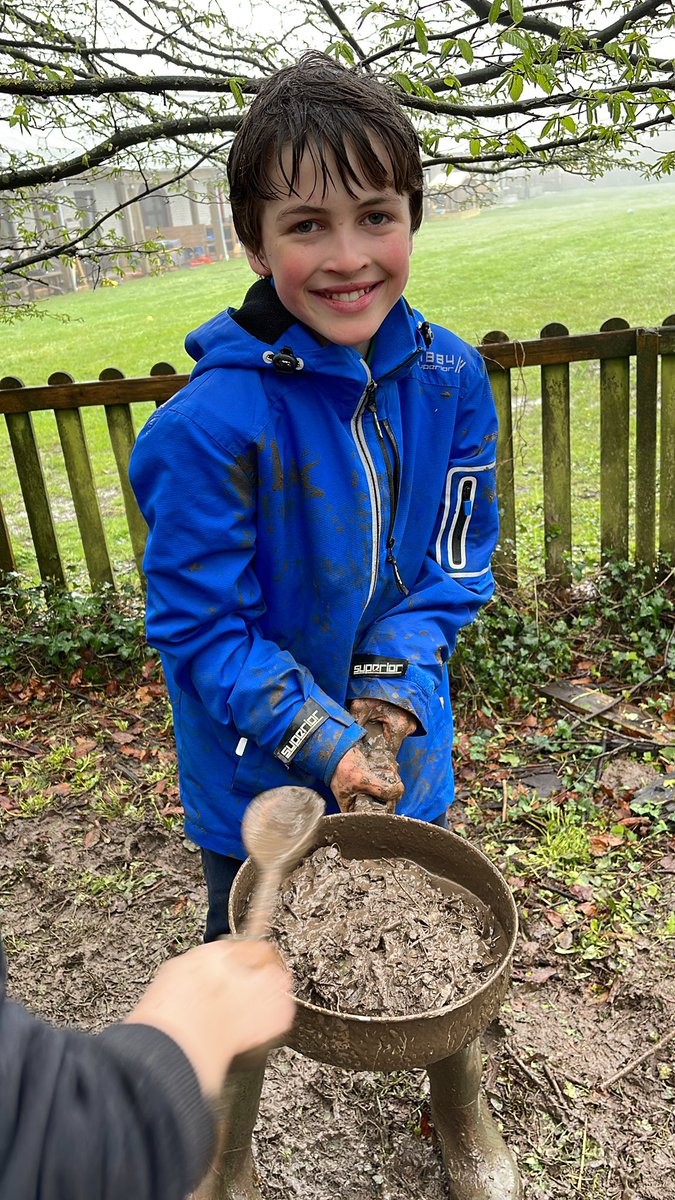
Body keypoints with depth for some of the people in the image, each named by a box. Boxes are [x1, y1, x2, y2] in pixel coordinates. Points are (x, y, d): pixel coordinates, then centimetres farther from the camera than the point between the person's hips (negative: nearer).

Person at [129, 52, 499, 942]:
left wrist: (399, 672, -17)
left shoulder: (451, 378, -11)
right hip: (258, 783, -3)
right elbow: (198, 625, -18)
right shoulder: (211, 424, -26)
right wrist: (317, 738, -24)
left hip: (410, 767, 4)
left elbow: (457, 555, -3)